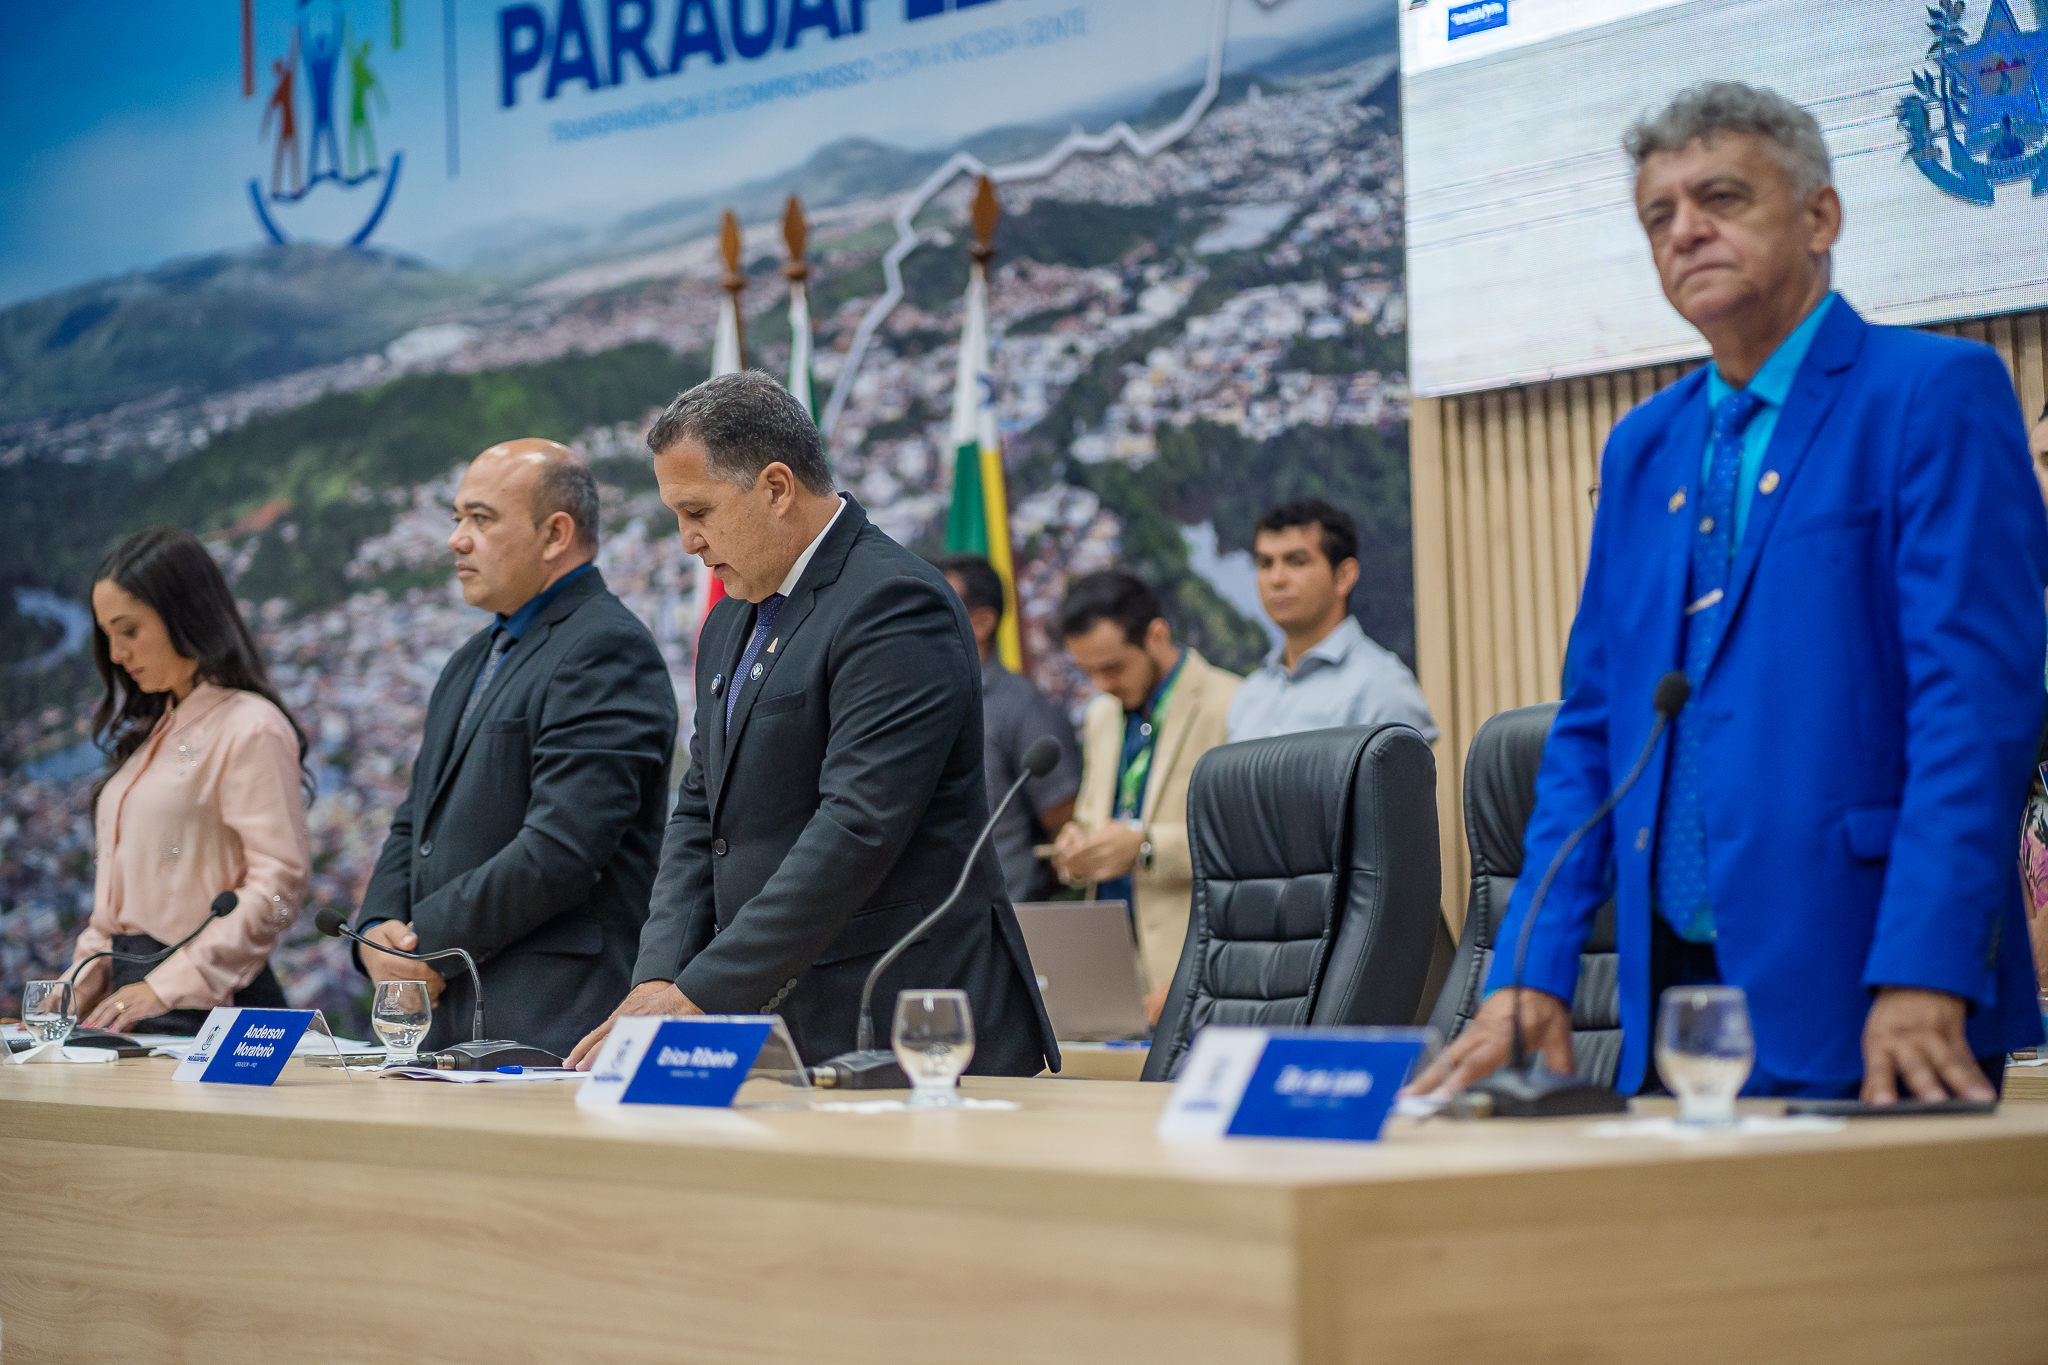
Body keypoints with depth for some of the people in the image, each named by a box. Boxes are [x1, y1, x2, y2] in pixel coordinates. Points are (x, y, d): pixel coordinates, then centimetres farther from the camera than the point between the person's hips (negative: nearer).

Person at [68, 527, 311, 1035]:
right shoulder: (153, 733, 21)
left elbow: (279, 882, -13)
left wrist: (168, 986, -16)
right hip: (133, 991, 7)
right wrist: (86, 978, 9)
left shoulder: (251, 729, -5)